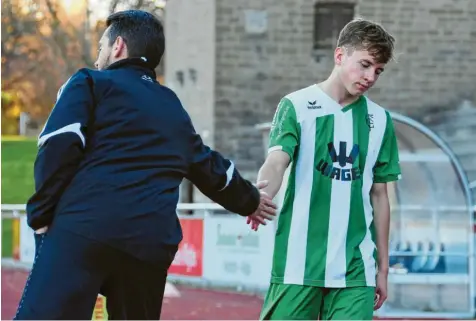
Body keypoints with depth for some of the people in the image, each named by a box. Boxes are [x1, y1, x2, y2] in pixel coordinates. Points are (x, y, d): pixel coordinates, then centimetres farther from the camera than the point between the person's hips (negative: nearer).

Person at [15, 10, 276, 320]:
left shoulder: (91, 82, 12)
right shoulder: (175, 111, 29)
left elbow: (59, 147, -5)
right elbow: (212, 168, 42)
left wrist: (41, 215, 1)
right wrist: (248, 199, 61)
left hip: (83, 230, -6)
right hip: (152, 243, 6)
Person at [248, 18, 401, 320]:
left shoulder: (379, 120, 11)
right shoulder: (297, 106, 0)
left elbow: (378, 195, 16)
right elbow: (276, 162, -14)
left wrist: (383, 267, 16)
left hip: (356, 270, 3)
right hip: (298, 263, -3)